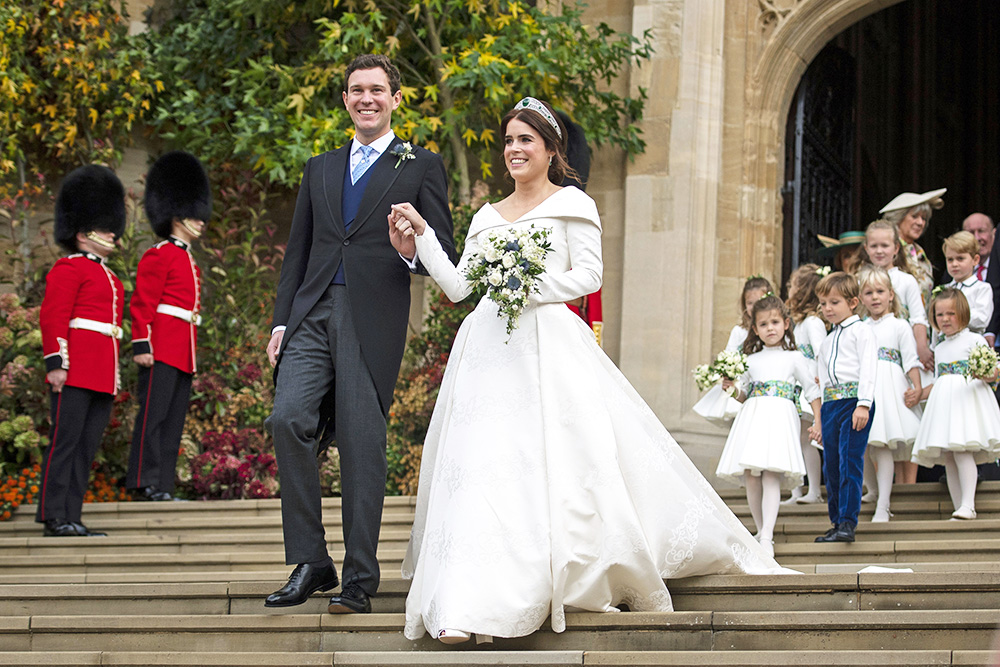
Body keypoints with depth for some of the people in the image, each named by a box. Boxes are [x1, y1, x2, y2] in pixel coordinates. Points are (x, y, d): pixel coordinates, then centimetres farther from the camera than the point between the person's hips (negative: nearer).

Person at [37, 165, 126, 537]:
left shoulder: (109, 277, 24)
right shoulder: (69, 269, -3)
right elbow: (52, 317, -11)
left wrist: (116, 374, 24)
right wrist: (56, 362, -19)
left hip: (102, 377, 9)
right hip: (74, 374, -9)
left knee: (87, 448, 6)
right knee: (65, 441, -9)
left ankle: (72, 518, 7)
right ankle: (54, 518, -9)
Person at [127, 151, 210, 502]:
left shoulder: (189, 261, 22)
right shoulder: (159, 256, -5)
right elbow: (142, 303, -11)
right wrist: (141, 344, -17)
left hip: (183, 352, 9)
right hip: (161, 349, -9)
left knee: (174, 420, 6)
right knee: (154, 413, -9)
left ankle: (163, 488, 7)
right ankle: (146, 482, -10)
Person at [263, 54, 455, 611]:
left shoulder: (421, 168, 8)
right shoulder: (321, 169, 21)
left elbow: (444, 253, 4)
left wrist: (410, 253, -19)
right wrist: (281, 321, 12)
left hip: (373, 320, -4)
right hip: (313, 315, 4)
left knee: (363, 447, -4)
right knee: (288, 420, -14)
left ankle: (360, 580, 4)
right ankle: (310, 562, -5)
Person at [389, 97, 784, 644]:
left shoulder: (571, 204, 7)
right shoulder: (486, 217, 21)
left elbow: (589, 275, -2)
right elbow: (457, 286, 16)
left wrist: (530, 288, -12)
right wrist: (422, 234, 7)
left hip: (549, 346, -4)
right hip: (490, 349, 4)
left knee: (553, 463, -10)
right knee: (481, 465, -8)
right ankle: (466, 606, -11)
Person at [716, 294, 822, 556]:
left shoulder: (794, 358, 10)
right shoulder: (751, 360, 19)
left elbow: (812, 391, 10)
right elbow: (742, 395, 23)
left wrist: (818, 422, 3)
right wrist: (732, 387, 2)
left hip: (780, 418, -4)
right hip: (752, 417, 4)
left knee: (770, 476, -17)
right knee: (750, 478, -3)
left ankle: (767, 538, -22)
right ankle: (760, 531, 11)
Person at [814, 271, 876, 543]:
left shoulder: (860, 331, 2)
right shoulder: (826, 342, 24)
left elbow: (867, 368, -8)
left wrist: (863, 404, -18)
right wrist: (820, 418, 19)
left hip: (854, 399, -7)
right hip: (830, 404, 7)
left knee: (849, 462, -14)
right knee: (831, 466, 6)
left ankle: (848, 523, -17)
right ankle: (837, 523, 12)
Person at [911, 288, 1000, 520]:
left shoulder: (974, 340, 2)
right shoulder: (940, 349, 22)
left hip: (967, 397, -7)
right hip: (943, 401, 7)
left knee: (962, 451, -22)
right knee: (947, 458, 0)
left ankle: (968, 504, -27)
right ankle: (959, 508, 0)